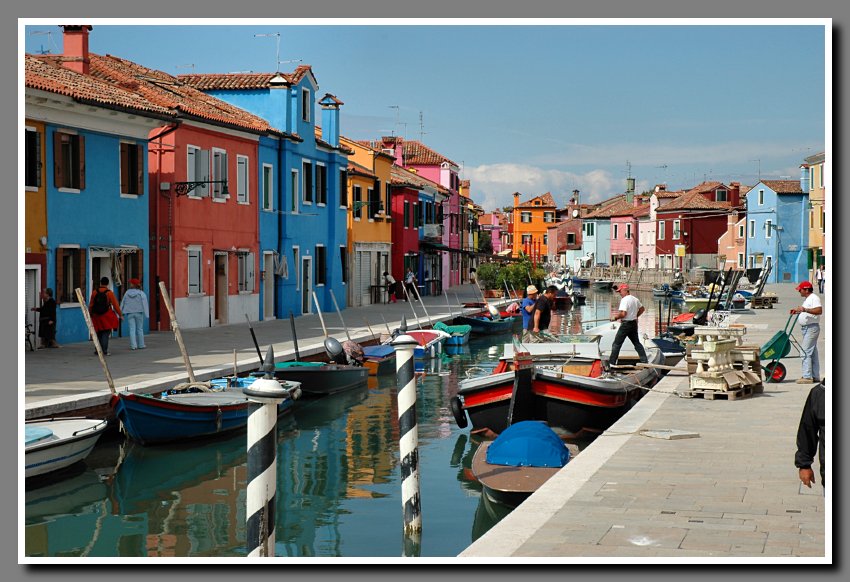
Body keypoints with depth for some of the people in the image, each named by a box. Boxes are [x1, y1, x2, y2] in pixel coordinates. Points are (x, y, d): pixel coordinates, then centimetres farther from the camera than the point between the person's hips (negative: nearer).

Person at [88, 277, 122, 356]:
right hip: (107, 316, -3)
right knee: (106, 333, 1)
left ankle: (98, 350, 16)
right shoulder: (109, 293, -8)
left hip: (96, 316, 3)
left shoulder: (94, 292, 0)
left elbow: (91, 305, 7)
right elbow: (115, 305, -6)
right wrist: (120, 315, 4)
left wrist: (90, 314, 21)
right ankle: (104, 351, -7)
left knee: (99, 334, 15)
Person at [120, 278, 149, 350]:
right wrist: (146, 314, -7)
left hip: (129, 313, 1)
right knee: (140, 329, 8)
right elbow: (144, 304, -8)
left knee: (132, 329, 0)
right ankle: (141, 345, 12)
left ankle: (133, 345, -7)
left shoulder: (127, 293, 3)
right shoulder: (141, 293, -3)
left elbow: (122, 303, 8)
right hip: (139, 313, -1)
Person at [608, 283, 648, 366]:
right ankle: (644, 360, 13)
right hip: (634, 324, 8)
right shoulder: (635, 299, 9)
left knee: (616, 343, -2)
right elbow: (642, 309, 23)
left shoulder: (624, 300, -18)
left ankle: (612, 362, -2)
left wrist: (615, 317, -12)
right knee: (637, 343, 15)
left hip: (626, 324, -8)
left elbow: (623, 314, -26)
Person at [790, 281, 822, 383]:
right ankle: (815, 376, 17)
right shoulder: (807, 299, 19)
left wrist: (804, 309, -32)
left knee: (806, 352, -14)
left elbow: (819, 310, -27)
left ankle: (807, 377, -15)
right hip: (807, 328, 11)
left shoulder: (814, 298, -13)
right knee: (812, 353, 13)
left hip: (812, 328, -11)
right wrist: (798, 310, 20)